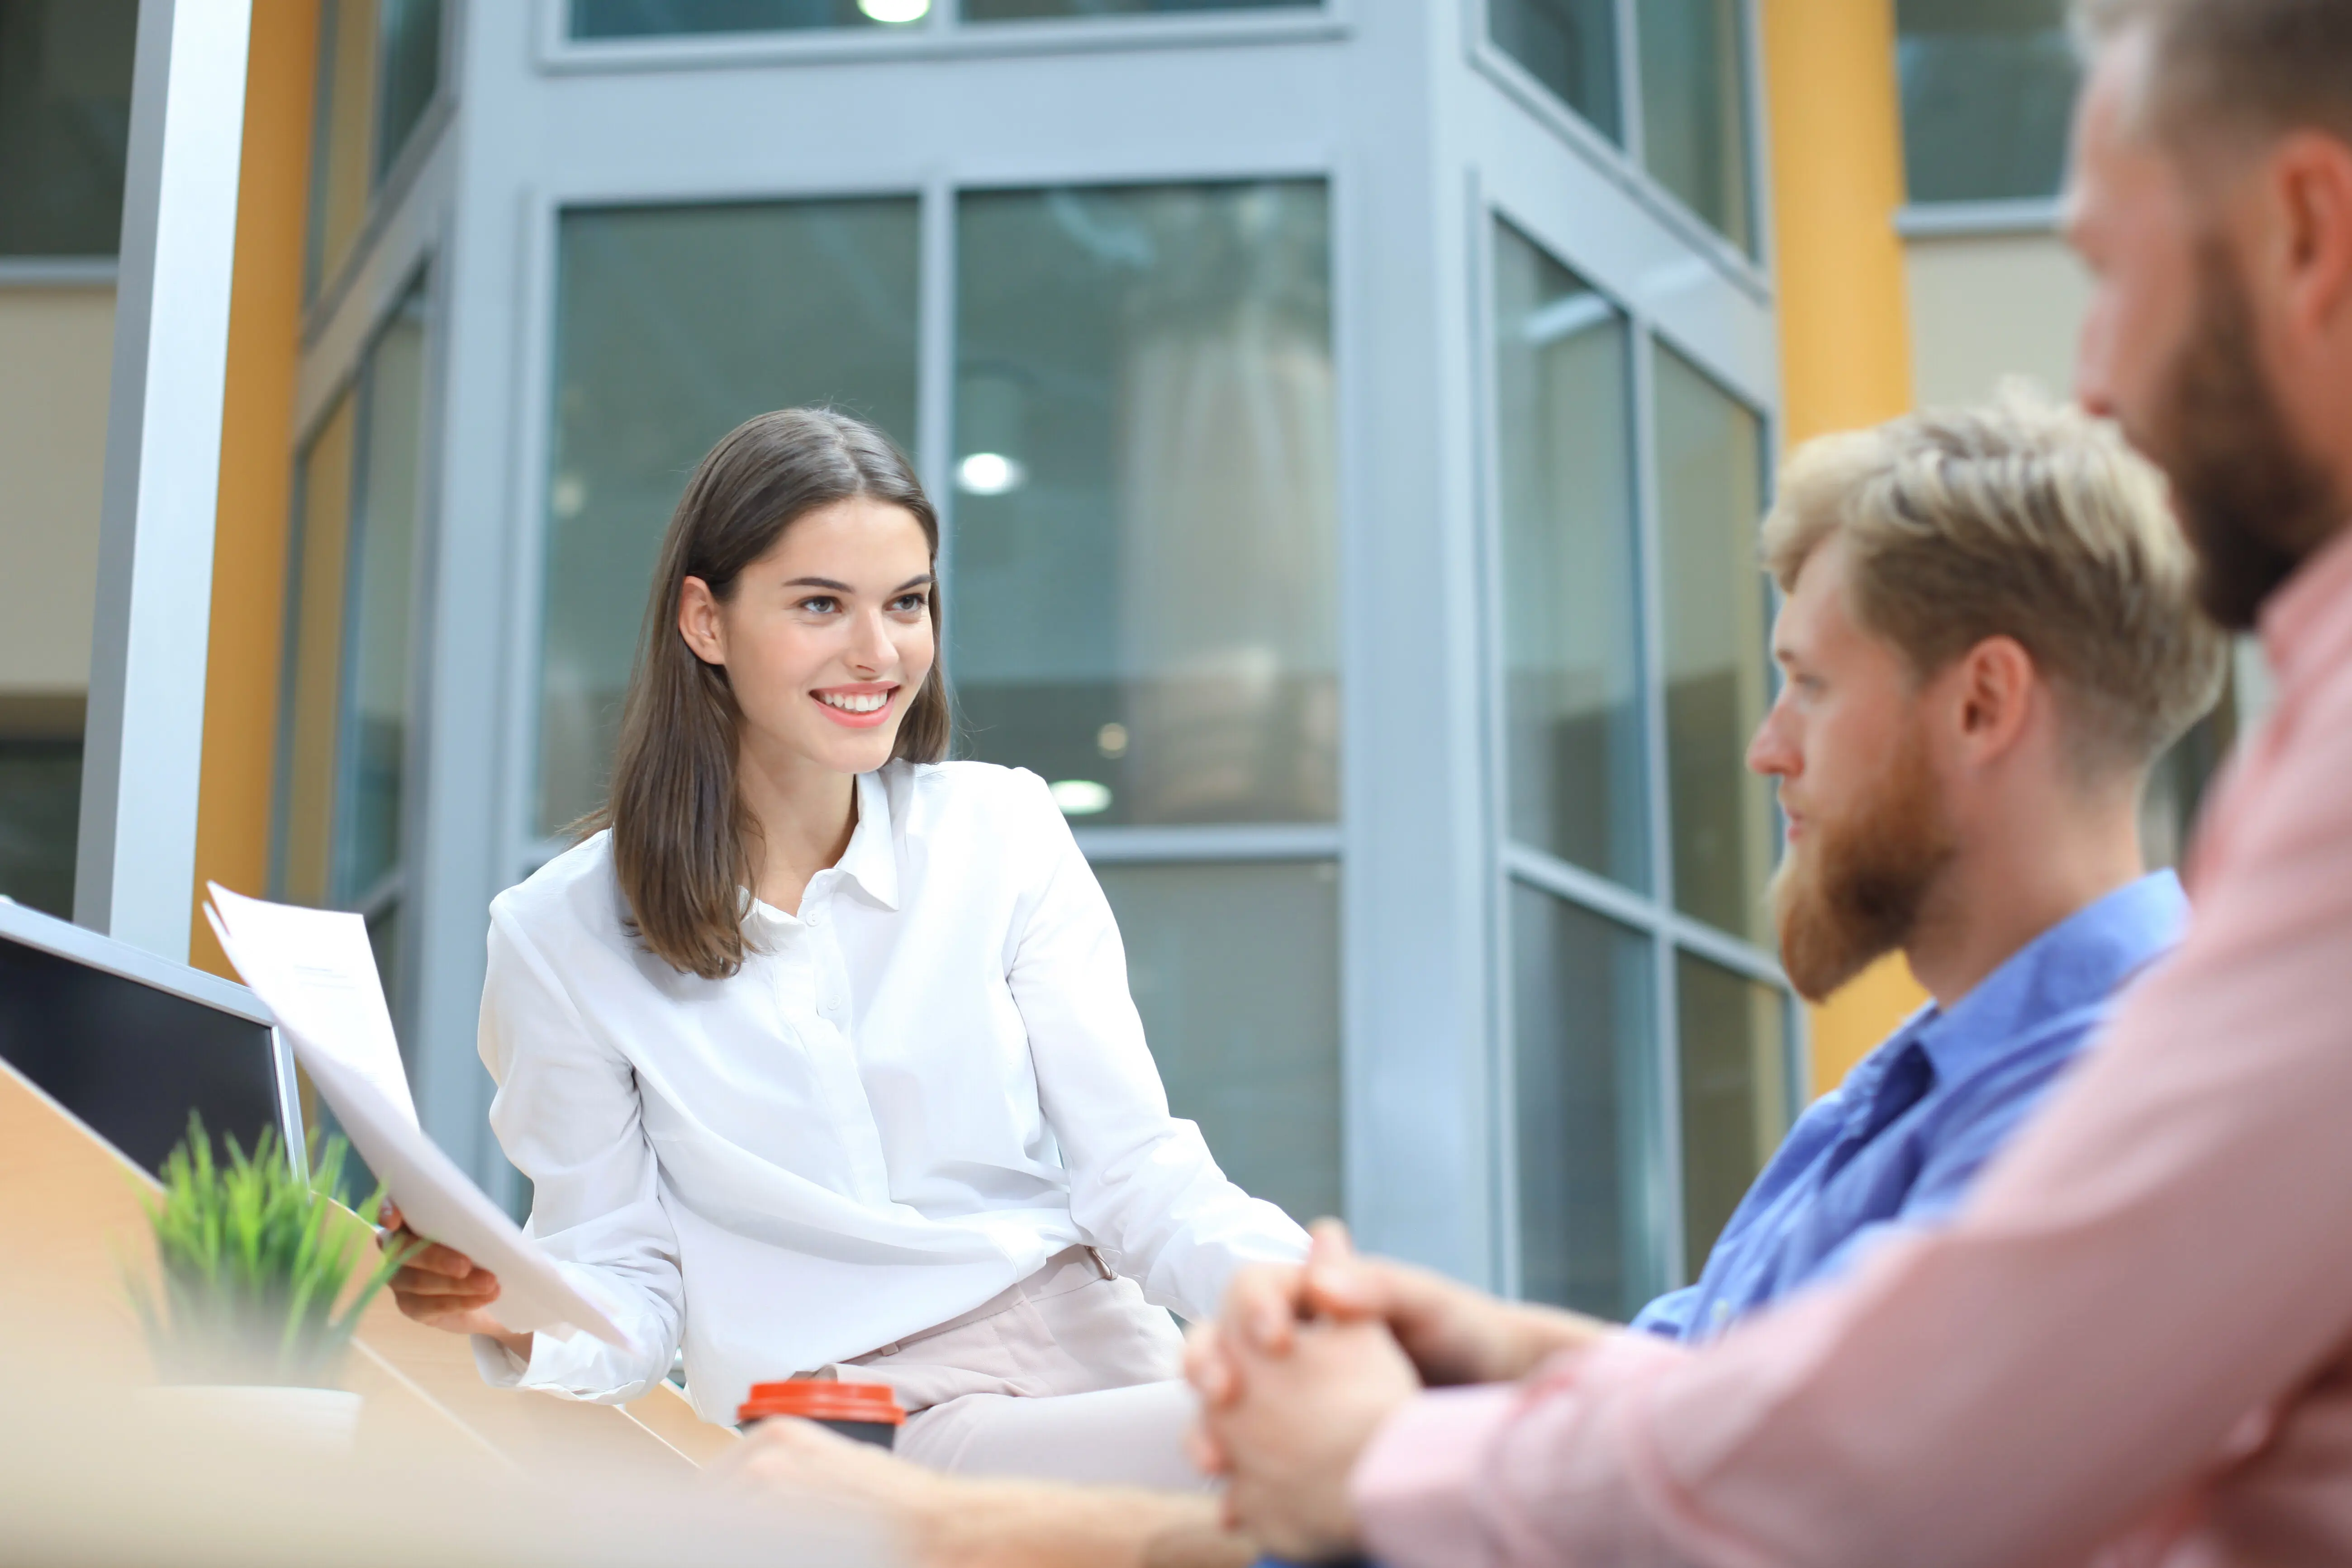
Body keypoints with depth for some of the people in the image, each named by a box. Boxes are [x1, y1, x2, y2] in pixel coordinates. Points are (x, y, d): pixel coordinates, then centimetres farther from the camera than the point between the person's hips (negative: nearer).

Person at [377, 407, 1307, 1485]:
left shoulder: (1006, 832, 7)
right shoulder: (563, 939, 3)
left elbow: (1137, 1172, 3)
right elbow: (625, 1278, 7)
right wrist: (513, 1316, -18)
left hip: (1094, 1355, 5)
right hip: (854, 1434, -4)